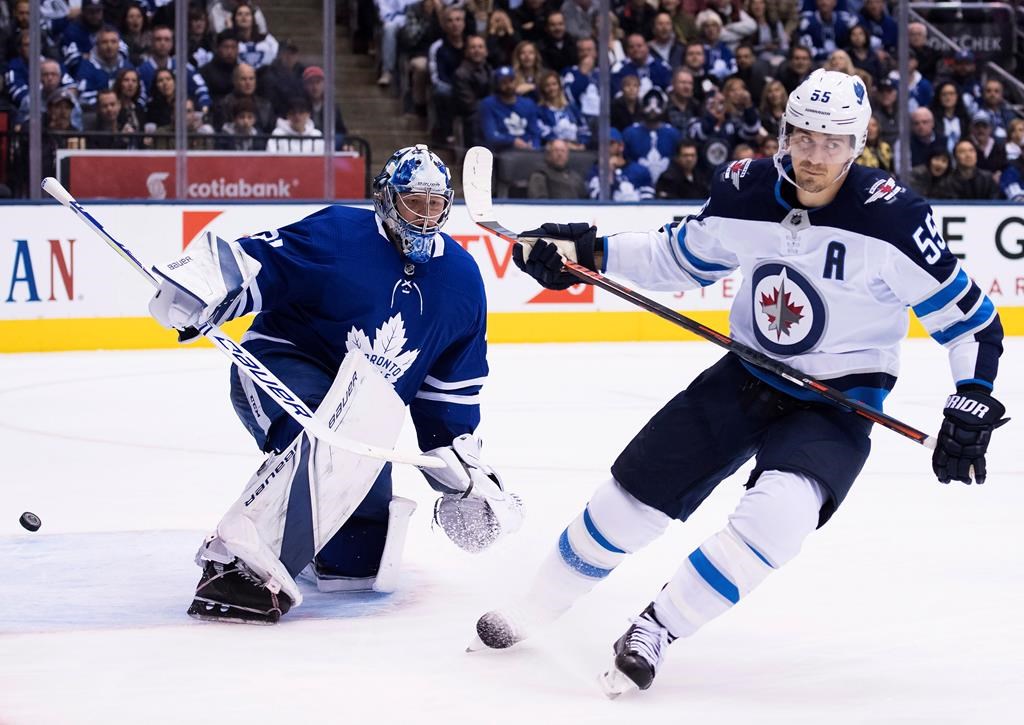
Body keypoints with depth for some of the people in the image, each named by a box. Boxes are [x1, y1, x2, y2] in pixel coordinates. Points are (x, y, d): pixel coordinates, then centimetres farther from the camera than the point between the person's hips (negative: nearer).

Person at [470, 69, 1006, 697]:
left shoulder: (893, 218, -22)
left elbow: (970, 319, -14)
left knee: (777, 514, -31)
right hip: (746, 378, 4)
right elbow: (678, 258, 8)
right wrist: (587, 253, -2)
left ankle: (658, 628, -13)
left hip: (837, 403, -4)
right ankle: (537, 606, 29)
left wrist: (971, 408, -22)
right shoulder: (746, 192, -10)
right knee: (633, 494, 5)